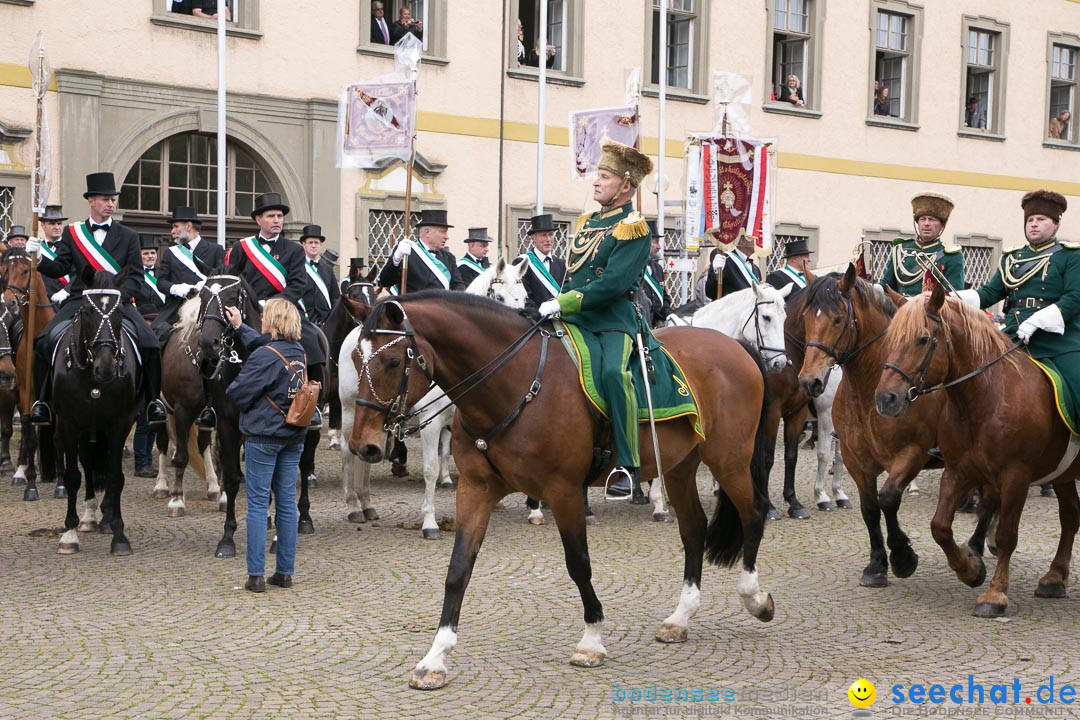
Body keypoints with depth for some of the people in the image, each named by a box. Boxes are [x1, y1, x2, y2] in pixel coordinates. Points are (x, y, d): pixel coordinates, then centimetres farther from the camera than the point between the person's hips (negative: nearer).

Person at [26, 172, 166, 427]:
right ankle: (42, 399, -3)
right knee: (45, 341, -19)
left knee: (150, 343, -21)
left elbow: (136, 275, 2)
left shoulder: (128, 236, 10)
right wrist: (38, 258, -16)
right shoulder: (72, 233, 12)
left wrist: (117, 296, -15)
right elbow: (59, 269, 4)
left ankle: (153, 399, -5)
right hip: (79, 300, 1)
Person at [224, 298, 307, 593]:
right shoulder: (298, 352, 6)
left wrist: (231, 388, 8)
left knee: (258, 503, -1)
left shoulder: (264, 356, -17)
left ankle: (256, 575, -1)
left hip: (263, 438, -7)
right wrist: (239, 327, 33)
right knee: (287, 503, 10)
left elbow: (238, 394, -13)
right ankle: (285, 572, 15)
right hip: (294, 438, 7)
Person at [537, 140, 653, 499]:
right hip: (576, 319, 8)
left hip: (614, 320, -8)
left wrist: (564, 303, -21)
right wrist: (556, 305, 7)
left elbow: (614, 283, -17)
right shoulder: (587, 222, 18)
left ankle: (628, 464, -25)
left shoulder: (633, 228, -5)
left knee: (613, 372, -33)